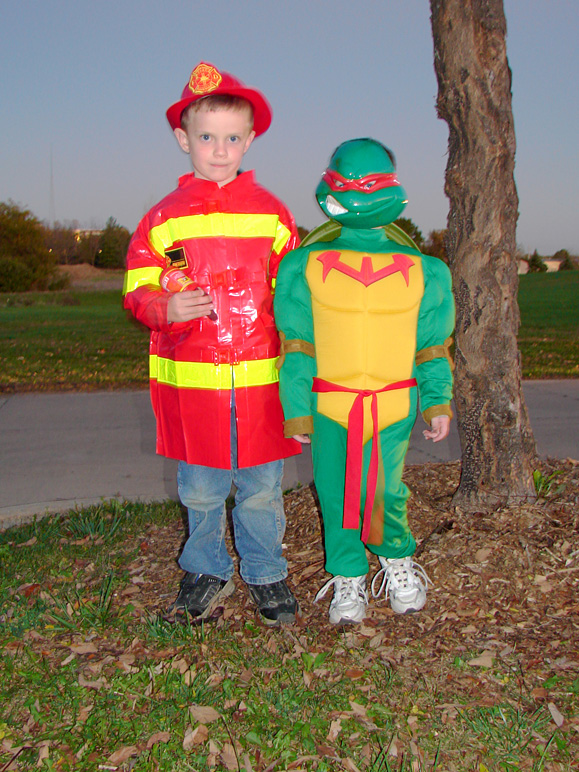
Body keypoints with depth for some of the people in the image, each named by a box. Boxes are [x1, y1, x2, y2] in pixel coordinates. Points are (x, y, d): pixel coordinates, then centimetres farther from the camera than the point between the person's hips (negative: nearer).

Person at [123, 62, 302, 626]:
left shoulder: (271, 214, 5)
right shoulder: (163, 219, 3)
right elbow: (137, 292, 4)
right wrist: (167, 309, -17)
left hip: (261, 376, 0)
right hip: (191, 380, 0)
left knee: (261, 489, 10)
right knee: (200, 491, 12)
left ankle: (264, 574, 31)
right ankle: (207, 572, 34)